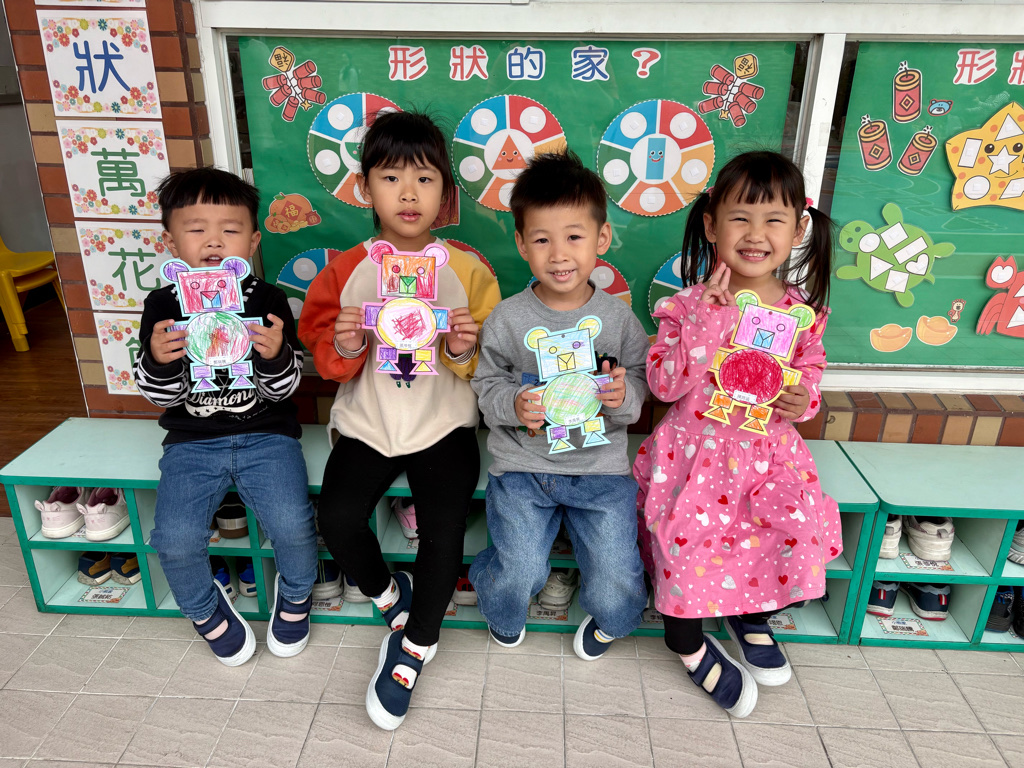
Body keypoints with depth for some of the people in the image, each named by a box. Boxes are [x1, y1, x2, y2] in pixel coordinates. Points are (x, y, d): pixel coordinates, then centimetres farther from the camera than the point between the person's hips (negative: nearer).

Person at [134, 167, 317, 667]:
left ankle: (295, 594, 15)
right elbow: (162, 396, 1)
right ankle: (205, 608, 19)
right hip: (192, 442, 2)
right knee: (175, 541, -17)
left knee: (292, 526, -22)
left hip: (266, 434, -1)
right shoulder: (163, 306, 0)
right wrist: (158, 360, -20)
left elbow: (282, 389, -4)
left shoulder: (268, 301, -3)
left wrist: (276, 355, -26)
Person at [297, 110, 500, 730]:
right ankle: (389, 592, 18)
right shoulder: (347, 270, 1)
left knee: (444, 530, -18)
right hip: (366, 423, 2)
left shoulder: (469, 271, -2)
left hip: (443, 424, -1)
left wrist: (465, 350, -19)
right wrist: (342, 348, -16)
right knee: (337, 520, -18)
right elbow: (325, 355, 7)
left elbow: (492, 365, 2)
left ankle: (416, 645, 12)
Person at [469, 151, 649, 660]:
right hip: (522, 466, 0)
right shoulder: (507, 320, -4)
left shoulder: (617, 318, -1)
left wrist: (624, 396, -17)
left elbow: (641, 384, 6)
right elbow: (487, 385, 4)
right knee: (520, 573, -12)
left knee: (617, 588, -6)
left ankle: (608, 621, 35)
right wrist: (512, 404, -16)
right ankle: (503, 615, 29)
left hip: (601, 467, 1)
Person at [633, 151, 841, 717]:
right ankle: (689, 644, 12)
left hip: (767, 450, 3)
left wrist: (804, 400, -9)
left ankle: (752, 617, 21)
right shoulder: (687, 304, -9)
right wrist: (705, 323, -23)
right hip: (696, 446, -3)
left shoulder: (802, 311, 1)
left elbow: (809, 373, 14)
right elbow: (664, 385, -14)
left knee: (802, 528, -14)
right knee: (687, 533, -20)